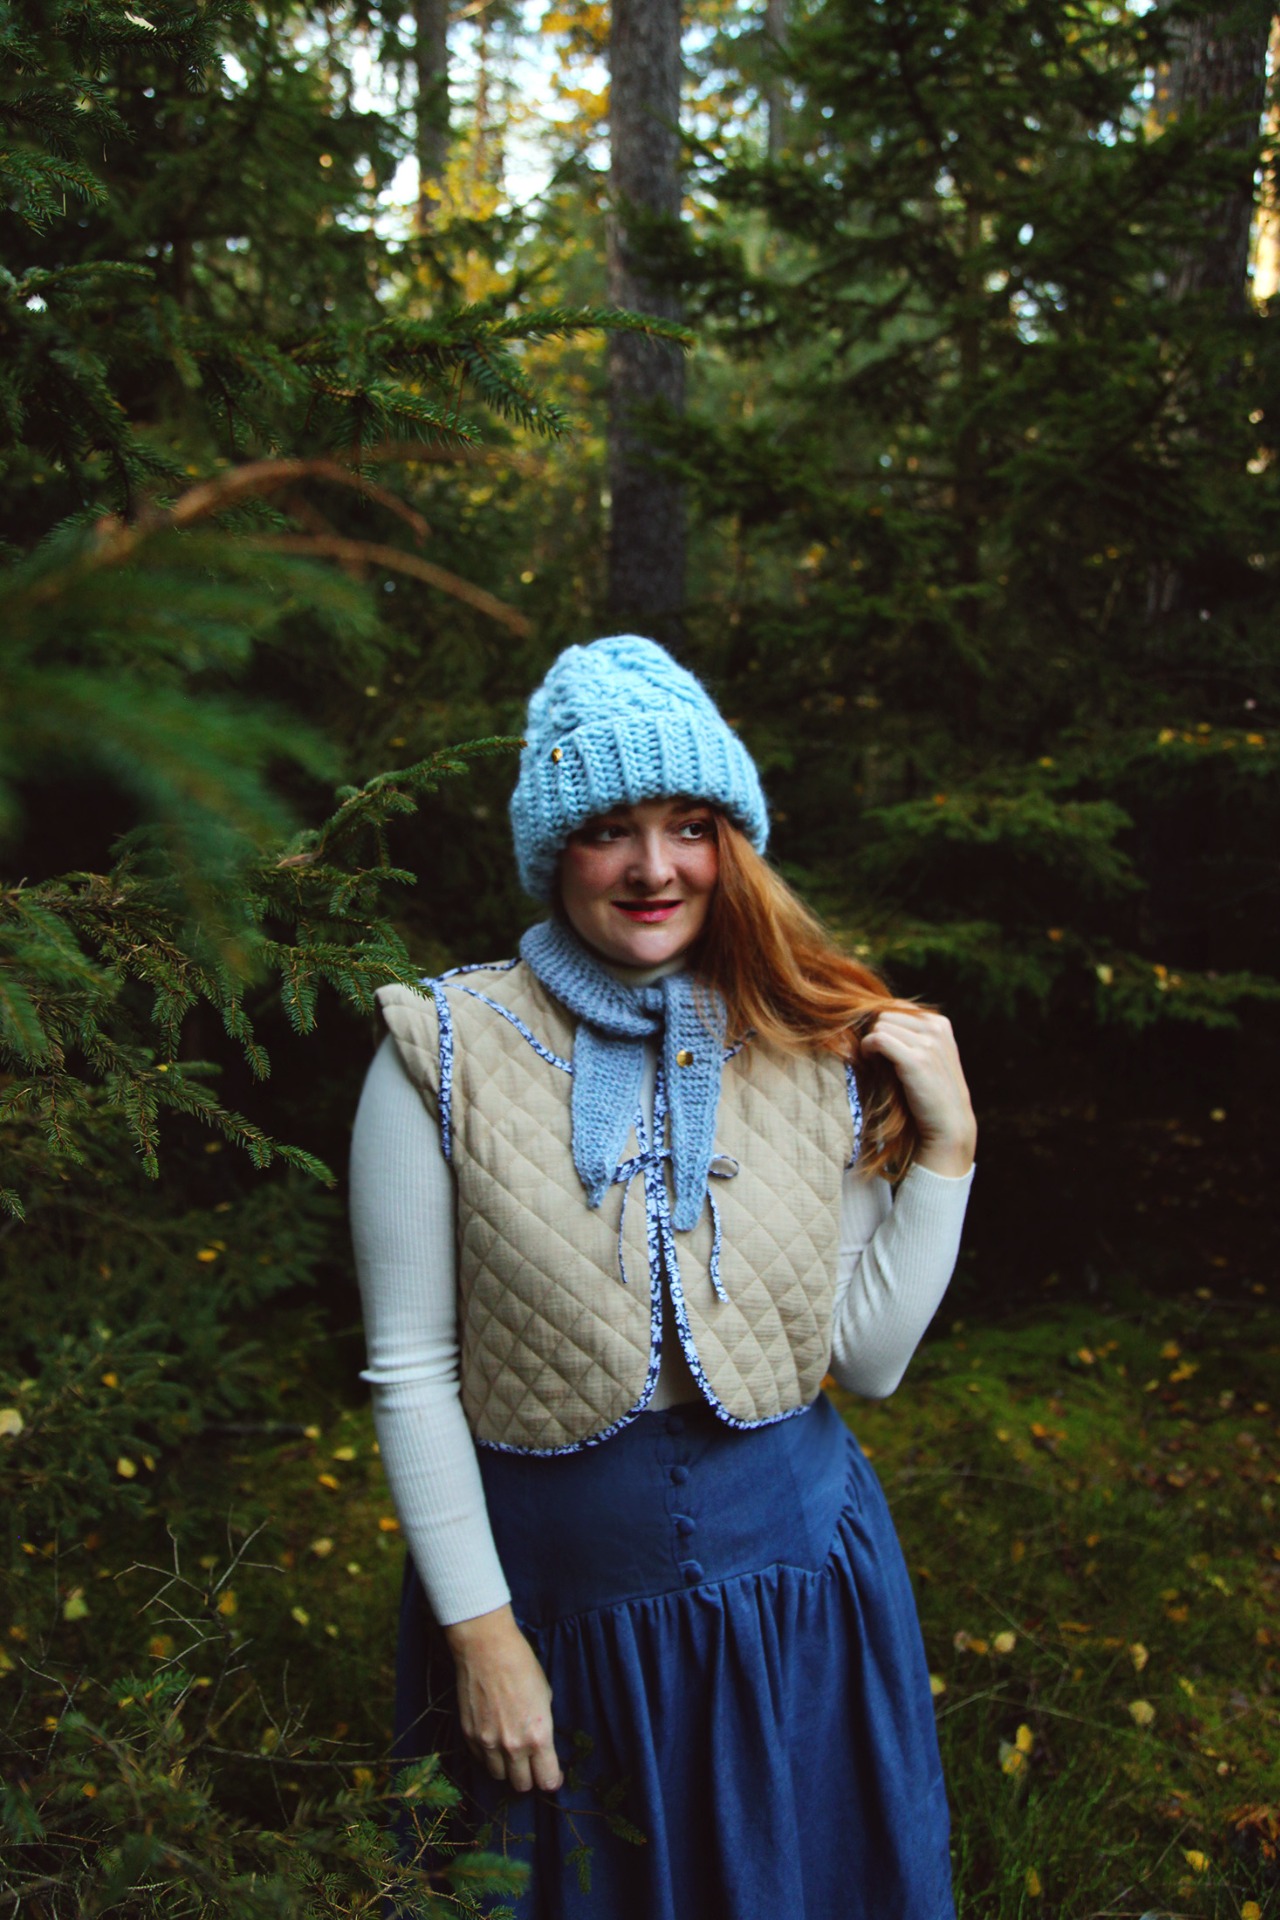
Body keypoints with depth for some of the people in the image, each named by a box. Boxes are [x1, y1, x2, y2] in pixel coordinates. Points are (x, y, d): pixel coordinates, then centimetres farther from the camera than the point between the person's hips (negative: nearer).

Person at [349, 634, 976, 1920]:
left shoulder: (818, 1052, -5)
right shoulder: (447, 1054, -12)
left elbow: (866, 1359, -2)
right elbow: (409, 1371, -9)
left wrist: (945, 1148, -11)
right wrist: (479, 1630, -8)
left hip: (793, 1593, 2)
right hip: (548, 1591, -2)